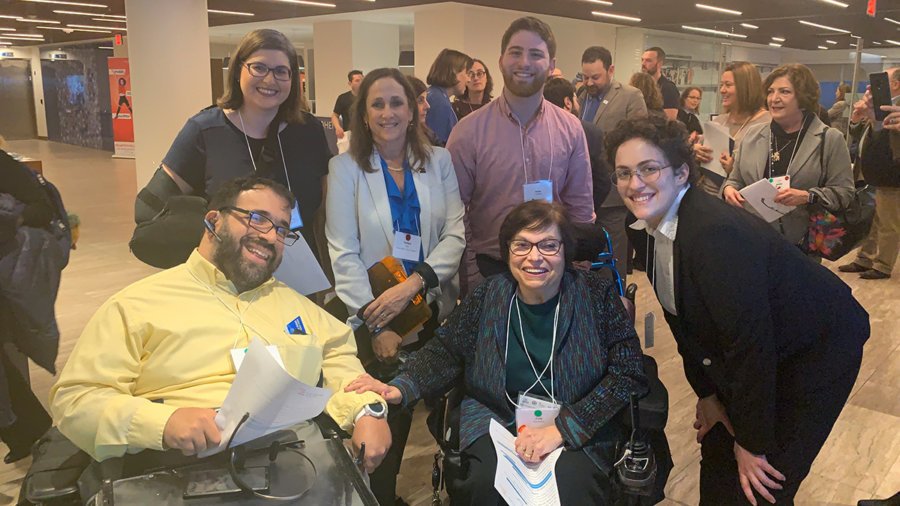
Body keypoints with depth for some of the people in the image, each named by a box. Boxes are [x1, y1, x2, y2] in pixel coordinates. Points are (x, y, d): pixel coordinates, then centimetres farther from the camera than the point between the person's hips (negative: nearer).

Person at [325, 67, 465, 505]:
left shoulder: (438, 161, 5)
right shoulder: (345, 168, -2)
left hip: (431, 310, 2)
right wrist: (376, 326, -16)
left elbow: (457, 234, -5)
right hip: (371, 321, -2)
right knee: (384, 414, 3)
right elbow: (343, 255, -8)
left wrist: (412, 283, -19)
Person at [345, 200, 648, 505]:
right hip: (498, 417, 2)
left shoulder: (596, 294, -5)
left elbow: (627, 374, -7)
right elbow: (446, 352, 6)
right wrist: (400, 388, -15)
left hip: (580, 429, -1)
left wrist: (562, 429, -17)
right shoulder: (489, 296, 0)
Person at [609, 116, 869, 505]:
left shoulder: (716, 233, -34)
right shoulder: (654, 227, -7)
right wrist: (706, 393, 8)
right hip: (752, 351, 8)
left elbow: (751, 341, -31)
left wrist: (753, 442, -21)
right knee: (718, 452, 17)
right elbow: (683, 318, 4)